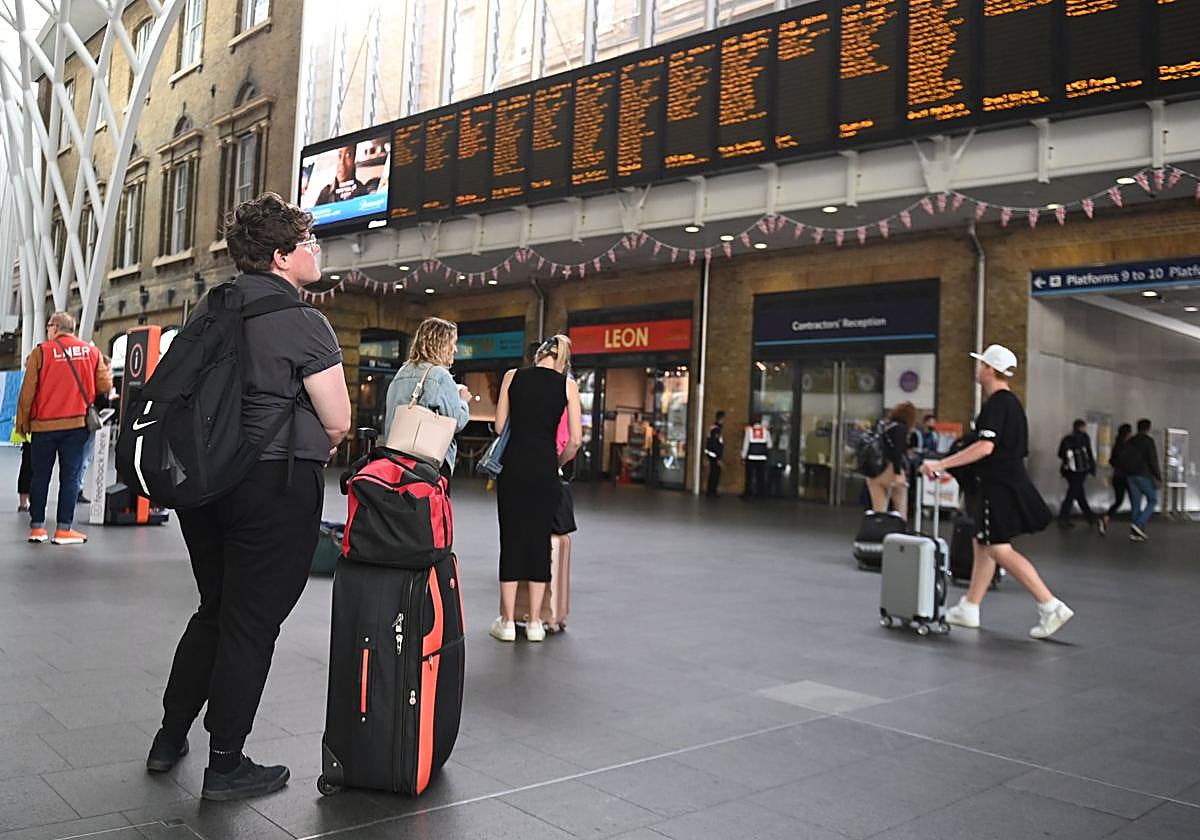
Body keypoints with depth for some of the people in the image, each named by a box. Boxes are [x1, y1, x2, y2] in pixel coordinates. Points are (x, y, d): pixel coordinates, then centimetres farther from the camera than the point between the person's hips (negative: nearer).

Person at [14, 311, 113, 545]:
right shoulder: (91, 351, 3)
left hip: (44, 424, 0)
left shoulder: (41, 352, -3)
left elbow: (28, 391, -3)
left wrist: (22, 422, 6)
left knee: (40, 476, 10)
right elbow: (104, 385, 2)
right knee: (70, 477, 2)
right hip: (76, 424, 1)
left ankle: (37, 527, 13)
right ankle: (64, 529, -1)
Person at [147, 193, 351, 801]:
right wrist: (316, 447, 10)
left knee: (214, 609, 22)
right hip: (277, 486, -7)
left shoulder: (207, 310, 7)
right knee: (251, 622, 3)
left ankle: (170, 737, 29)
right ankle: (225, 765, 13)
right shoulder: (304, 324, -14)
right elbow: (338, 421, -12)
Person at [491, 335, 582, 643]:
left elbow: (499, 426, 4)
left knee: (511, 537, 7)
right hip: (544, 467, -1)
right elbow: (575, 439, -2)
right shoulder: (567, 384, 1)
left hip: (513, 464, 1)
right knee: (540, 539, 7)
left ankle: (507, 621, 11)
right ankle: (534, 623, 13)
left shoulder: (513, 376, 5)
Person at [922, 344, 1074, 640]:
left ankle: (1051, 606, -11)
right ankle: (969, 609, 20)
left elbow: (985, 447, -26)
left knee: (999, 549, -9)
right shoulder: (1012, 402, 16)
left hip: (999, 487, -10)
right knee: (982, 544, 13)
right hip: (1007, 483, 10)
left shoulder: (997, 403, -15)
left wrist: (941, 464, -25)